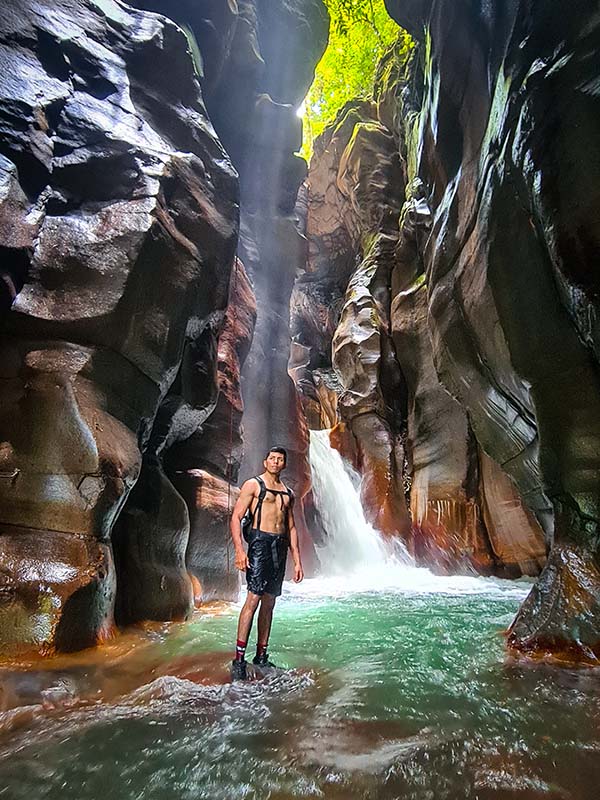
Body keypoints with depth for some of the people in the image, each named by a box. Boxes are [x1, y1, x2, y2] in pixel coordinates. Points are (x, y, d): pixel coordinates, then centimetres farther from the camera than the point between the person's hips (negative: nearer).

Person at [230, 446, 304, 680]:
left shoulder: (288, 493, 18)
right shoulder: (253, 484, 1)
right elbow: (236, 517, -6)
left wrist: (297, 560, 14)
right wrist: (239, 549, -17)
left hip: (280, 546, 6)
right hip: (260, 541, -6)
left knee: (269, 602, 9)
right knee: (253, 598, -12)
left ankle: (261, 656, 19)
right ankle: (239, 659, -3)